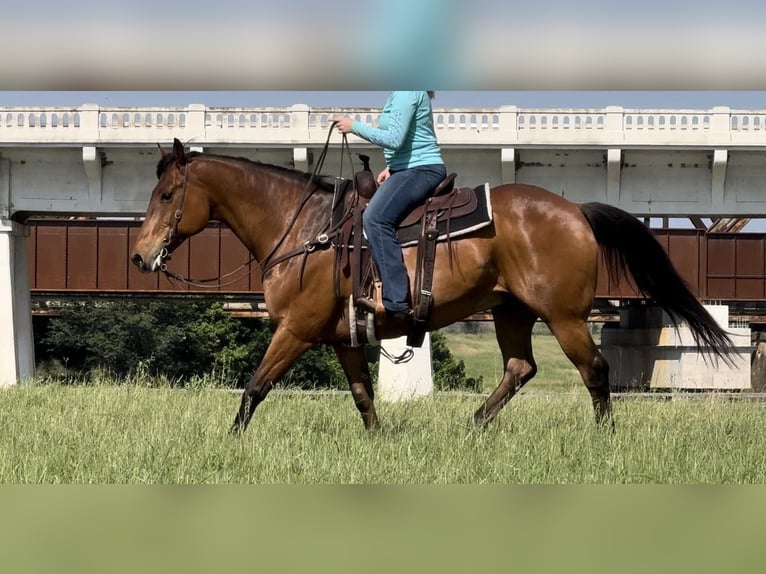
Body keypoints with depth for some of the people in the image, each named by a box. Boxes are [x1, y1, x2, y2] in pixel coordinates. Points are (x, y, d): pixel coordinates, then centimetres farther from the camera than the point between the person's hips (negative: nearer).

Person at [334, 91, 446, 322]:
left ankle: (396, 301, -32)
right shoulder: (402, 92, 17)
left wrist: (355, 126, -13)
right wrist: (391, 167, 11)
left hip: (422, 170, -11)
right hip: (408, 169, 11)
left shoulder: (407, 92, -14)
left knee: (376, 218, -27)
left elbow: (394, 138, -21)